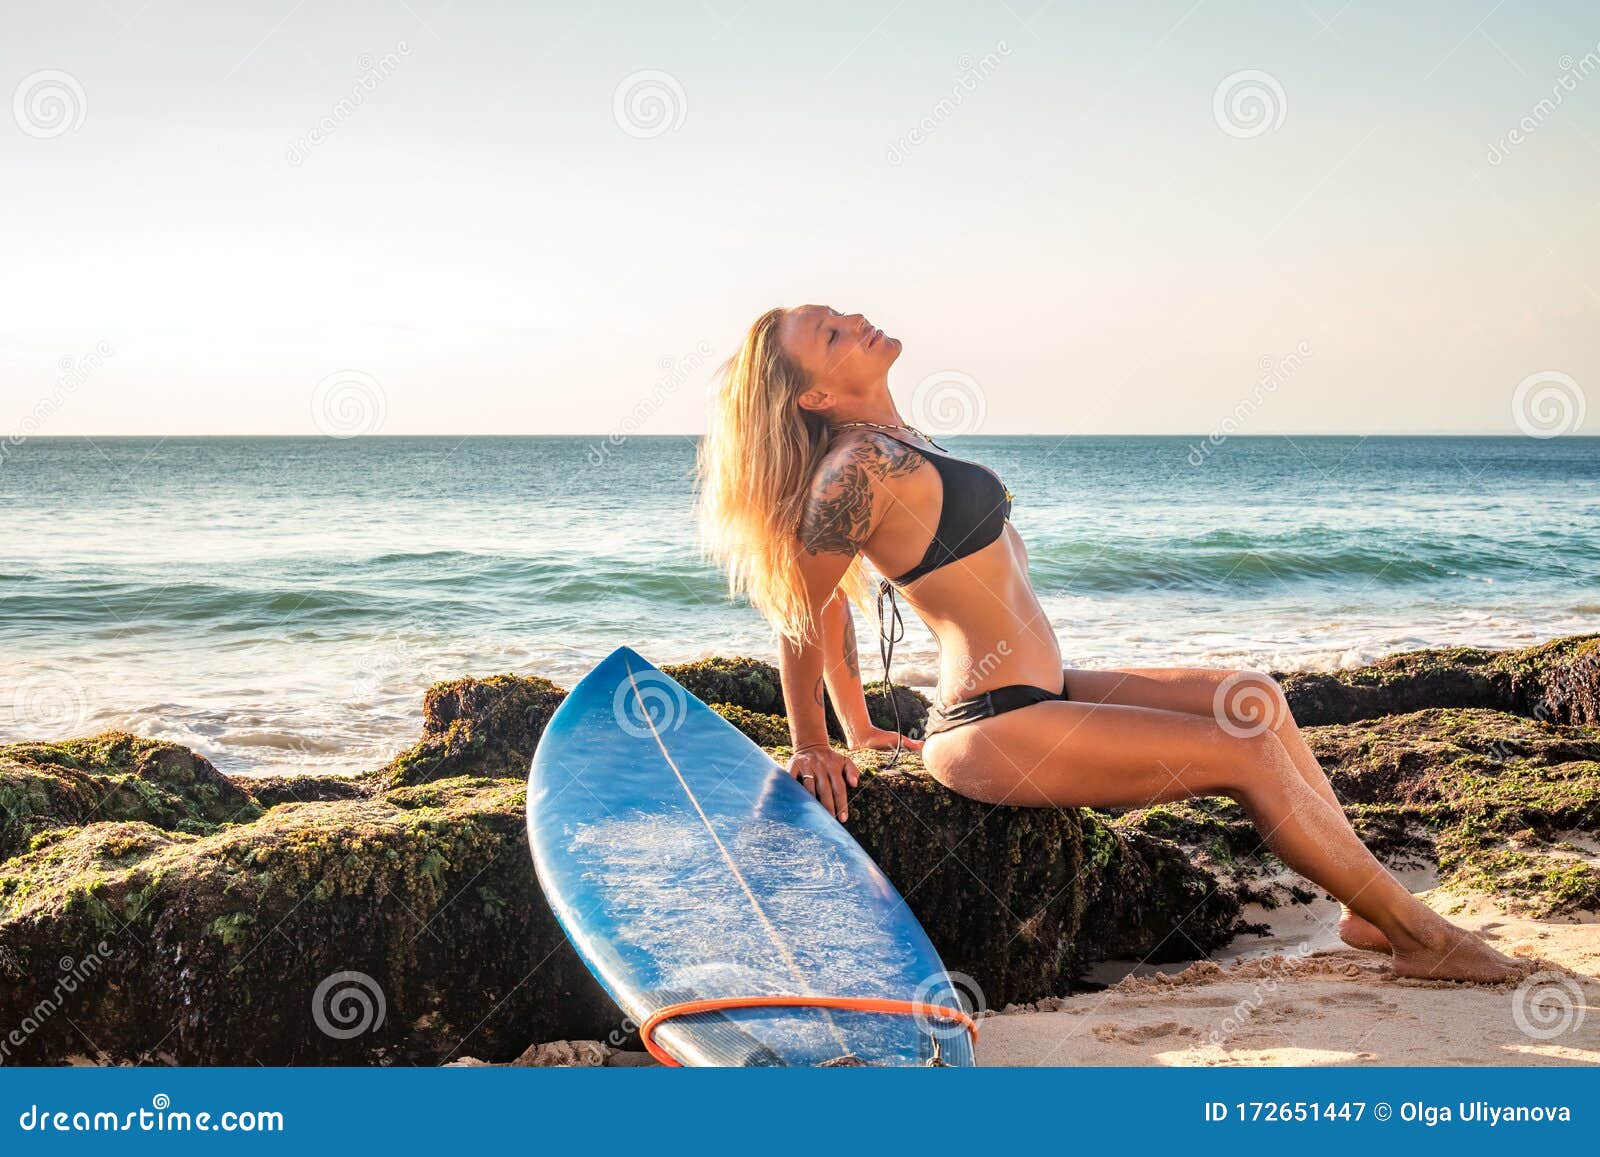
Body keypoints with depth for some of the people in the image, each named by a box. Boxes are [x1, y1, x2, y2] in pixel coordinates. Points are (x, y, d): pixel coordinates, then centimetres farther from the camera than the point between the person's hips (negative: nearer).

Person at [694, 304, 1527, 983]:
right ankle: (1417, 933, 7)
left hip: (1036, 696, 10)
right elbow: (801, 611, -12)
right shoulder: (859, 470, -18)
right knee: (1247, 751, -8)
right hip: (995, 732, -10)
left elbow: (830, 604, 18)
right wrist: (813, 750, -3)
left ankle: (1369, 909, 13)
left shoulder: (894, 446, 12)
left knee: (1257, 700, 10)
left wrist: (860, 727, 20)